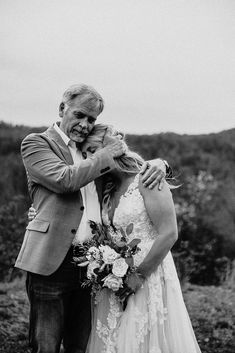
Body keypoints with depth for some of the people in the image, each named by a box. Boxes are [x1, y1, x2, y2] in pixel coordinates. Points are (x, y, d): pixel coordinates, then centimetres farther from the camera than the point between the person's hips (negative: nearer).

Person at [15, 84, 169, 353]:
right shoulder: (36, 143, 1)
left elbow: (132, 166, 25)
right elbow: (65, 179, -15)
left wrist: (158, 164, 2)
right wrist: (106, 154, -5)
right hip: (53, 263, -5)